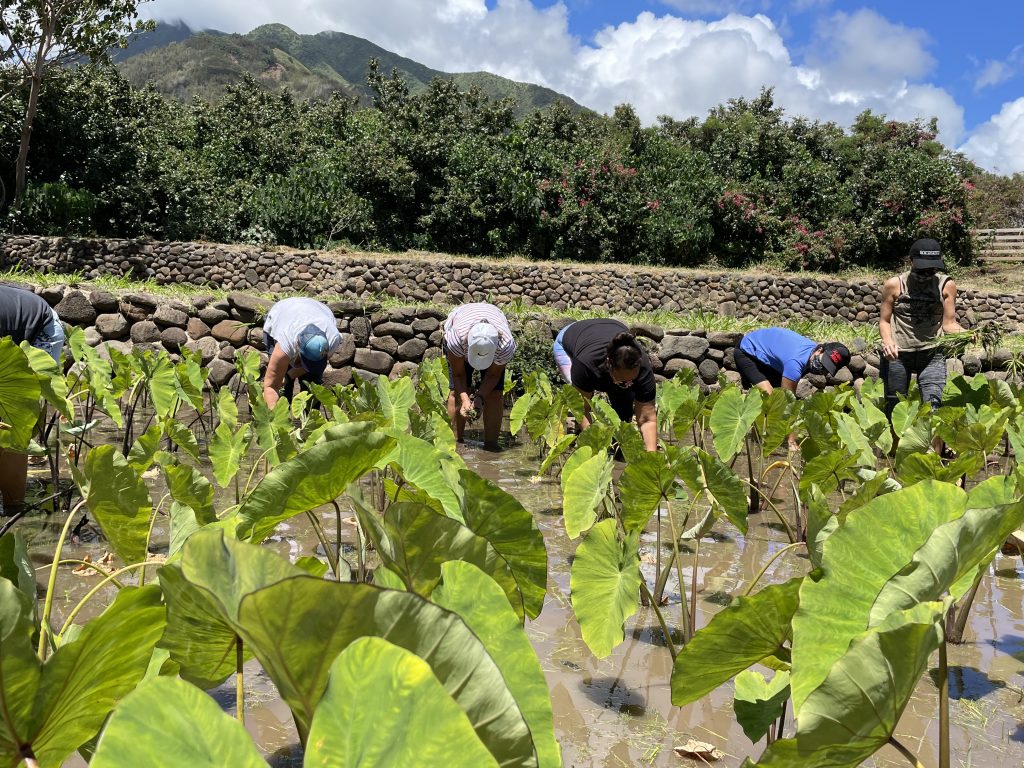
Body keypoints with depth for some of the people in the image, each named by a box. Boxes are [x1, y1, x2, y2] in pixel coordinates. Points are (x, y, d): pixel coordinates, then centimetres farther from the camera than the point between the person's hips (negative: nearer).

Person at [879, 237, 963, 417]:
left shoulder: (946, 285, -1)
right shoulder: (894, 285, -3)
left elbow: (949, 323, -1)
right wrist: (887, 340, -18)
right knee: (894, 406, 10)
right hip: (897, 354, 0)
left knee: (932, 405, -14)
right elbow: (884, 320, 2)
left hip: (932, 354, 0)